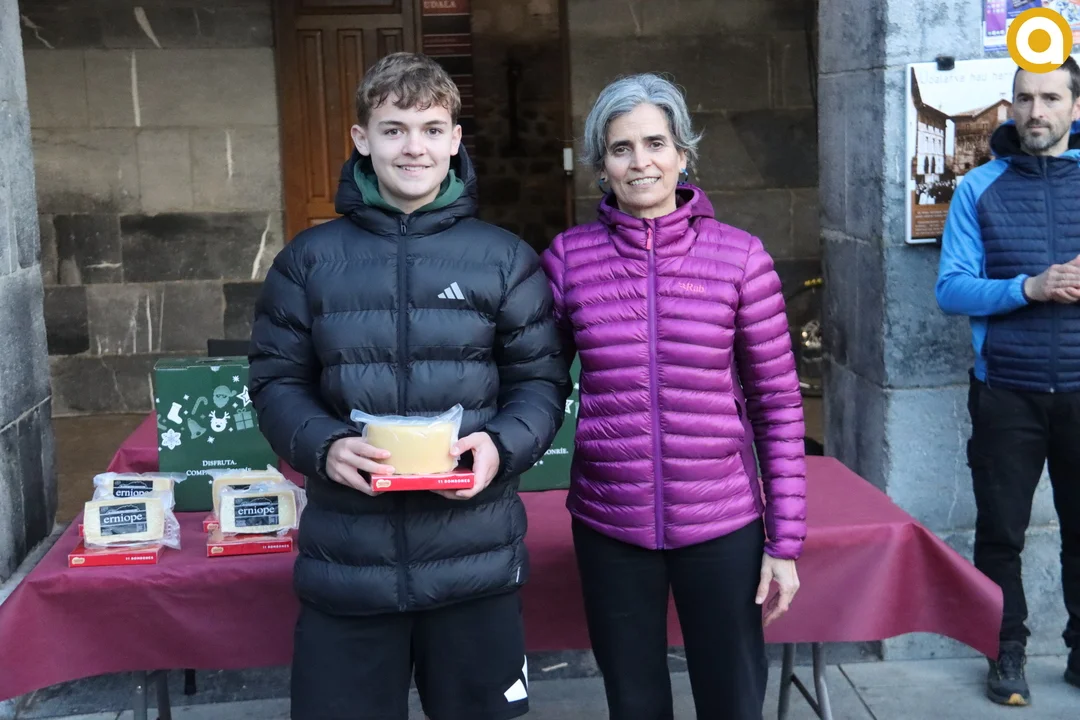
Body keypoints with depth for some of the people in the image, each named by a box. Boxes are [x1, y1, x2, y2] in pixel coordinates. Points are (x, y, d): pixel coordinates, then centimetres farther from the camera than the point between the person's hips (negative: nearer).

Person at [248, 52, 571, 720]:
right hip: (345, 562, 1)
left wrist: (502, 445, -15)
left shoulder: (505, 258, 3)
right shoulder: (311, 259, 4)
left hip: (476, 558, 0)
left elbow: (540, 380, 5)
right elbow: (277, 380, 5)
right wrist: (324, 445, -14)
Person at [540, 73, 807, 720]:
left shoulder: (739, 256, -5)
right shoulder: (569, 258, -1)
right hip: (609, 525, 1)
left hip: (722, 523, -1)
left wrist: (786, 540, -3)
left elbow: (779, 405, -2)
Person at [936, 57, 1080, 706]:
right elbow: (951, 290, -6)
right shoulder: (980, 188, 1)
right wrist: (1027, 288, -21)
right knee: (1001, 532, 9)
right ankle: (1008, 654, 24)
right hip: (1006, 392, -1)